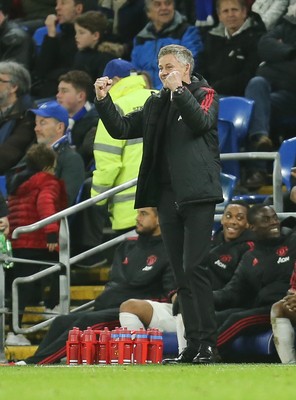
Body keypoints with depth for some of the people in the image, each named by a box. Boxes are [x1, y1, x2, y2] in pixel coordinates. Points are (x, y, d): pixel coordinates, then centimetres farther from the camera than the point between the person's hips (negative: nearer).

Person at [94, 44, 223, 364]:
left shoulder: (204, 95, 3)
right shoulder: (156, 104, 18)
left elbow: (202, 122, -17)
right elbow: (121, 129, 16)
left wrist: (179, 90, -25)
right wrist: (103, 100, 2)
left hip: (197, 196, -6)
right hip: (167, 198, 6)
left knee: (193, 268, -14)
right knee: (181, 275, 5)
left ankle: (208, 343, -12)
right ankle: (193, 345, 7)